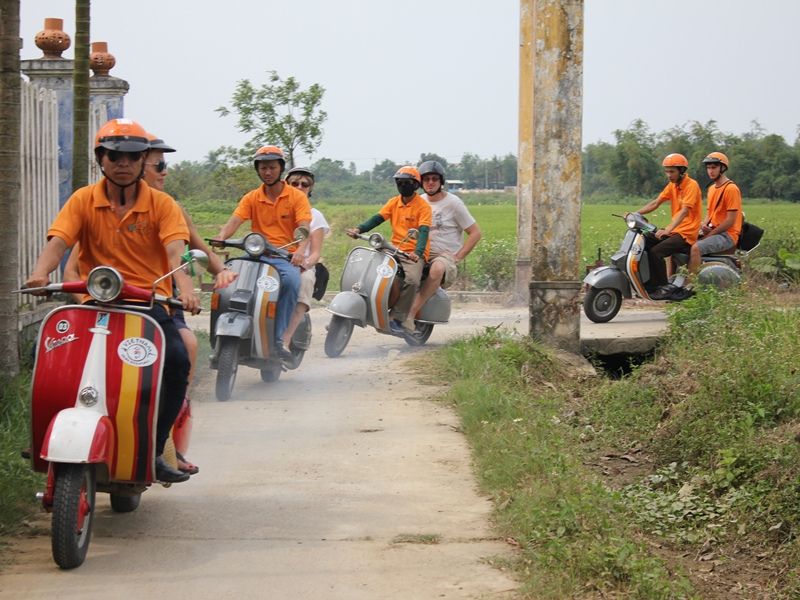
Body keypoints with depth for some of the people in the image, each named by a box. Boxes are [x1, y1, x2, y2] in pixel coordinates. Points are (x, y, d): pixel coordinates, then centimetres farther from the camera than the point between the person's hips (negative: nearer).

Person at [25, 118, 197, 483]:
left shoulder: (161, 204, 5)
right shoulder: (83, 201, 7)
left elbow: (176, 250, -11)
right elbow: (57, 241, -8)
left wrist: (185, 286, -33)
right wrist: (40, 273, -31)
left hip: (150, 301, -1)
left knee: (176, 358, -27)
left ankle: (153, 449, -15)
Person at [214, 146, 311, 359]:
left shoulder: (297, 197, 5)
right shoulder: (251, 198, 12)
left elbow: (304, 227, -9)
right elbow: (233, 222, -2)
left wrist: (300, 250, -31)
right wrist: (220, 238, -25)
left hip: (286, 256, -2)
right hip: (257, 254, 2)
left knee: (291, 280, -36)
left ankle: (278, 339, -30)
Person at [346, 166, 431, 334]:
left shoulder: (423, 206, -3)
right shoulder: (394, 202, 14)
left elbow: (423, 231, -16)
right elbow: (377, 218, 3)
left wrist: (418, 252, -34)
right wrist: (359, 229, -15)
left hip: (414, 254, -6)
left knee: (411, 280, -33)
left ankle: (398, 317, -25)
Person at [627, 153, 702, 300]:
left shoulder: (691, 185, -14)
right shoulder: (672, 185, 13)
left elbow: (684, 211, -26)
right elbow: (655, 203, 9)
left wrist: (667, 230, -37)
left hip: (687, 233, -9)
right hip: (674, 230, 9)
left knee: (655, 252, -25)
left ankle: (664, 287, -13)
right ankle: (649, 284, 2)